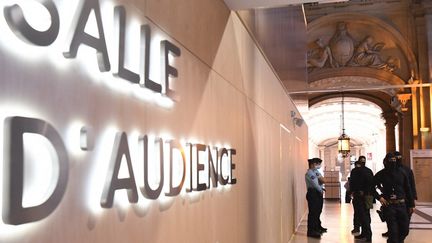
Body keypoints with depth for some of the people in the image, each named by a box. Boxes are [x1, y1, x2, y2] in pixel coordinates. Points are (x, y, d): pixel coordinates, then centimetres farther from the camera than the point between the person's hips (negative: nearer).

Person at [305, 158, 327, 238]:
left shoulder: (317, 172, 13)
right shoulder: (309, 173, -15)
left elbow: (323, 181, 7)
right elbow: (315, 184, -17)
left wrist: (320, 178, -14)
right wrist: (321, 190, -2)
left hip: (319, 193, 10)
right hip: (313, 193, -10)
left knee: (318, 211, 19)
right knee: (313, 212, -8)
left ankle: (318, 227, 34)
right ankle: (311, 231, -4)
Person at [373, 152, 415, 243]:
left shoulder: (401, 172, 6)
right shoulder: (381, 174, -1)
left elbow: (408, 189, 9)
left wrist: (411, 204, 7)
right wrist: (379, 197, -8)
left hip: (401, 204, 3)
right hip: (388, 205, -3)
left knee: (405, 230, 8)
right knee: (393, 231, -2)